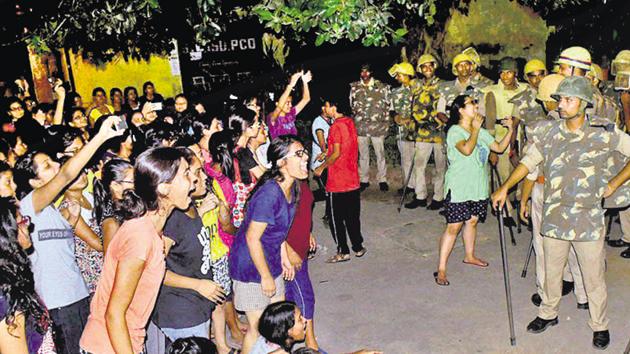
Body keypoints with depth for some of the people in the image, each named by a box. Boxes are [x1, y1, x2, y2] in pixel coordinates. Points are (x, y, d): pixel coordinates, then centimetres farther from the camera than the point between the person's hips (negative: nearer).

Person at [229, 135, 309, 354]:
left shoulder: (290, 187, -2)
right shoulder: (269, 193, -29)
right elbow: (252, 238, -25)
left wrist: (284, 258, 13)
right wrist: (266, 276, -17)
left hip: (270, 260, 8)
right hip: (251, 266, -8)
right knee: (258, 327, 6)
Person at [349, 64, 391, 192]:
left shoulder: (381, 86, 1)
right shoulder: (354, 87, 7)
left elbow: (387, 104, 6)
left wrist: (386, 122, 2)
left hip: (378, 125, -2)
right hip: (360, 125, 2)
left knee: (380, 153, 2)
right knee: (363, 153, 8)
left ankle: (382, 179, 13)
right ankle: (364, 180, 17)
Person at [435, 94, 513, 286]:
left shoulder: (481, 132, 11)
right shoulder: (455, 131, -14)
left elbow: (499, 147, 11)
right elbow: (467, 149, -31)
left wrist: (510, 130, -1)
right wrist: (476, 128, -22)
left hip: (478, 186, 7)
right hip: (458, 188, -7)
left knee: (472, 221, 19)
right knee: (453, 226, -6)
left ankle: (470, 256, 40)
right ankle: (441, 269, 0)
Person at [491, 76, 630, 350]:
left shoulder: (604, 131, -7)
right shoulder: (548, 131, 0)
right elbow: (528, 161, 9)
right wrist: (505, 188, 4)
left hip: (588, 219, -2)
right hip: (553, 216, 2)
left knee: (593, 276, 9)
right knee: (551, 271, 16)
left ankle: (600, 325, 30)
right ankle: (548, 314, 37)